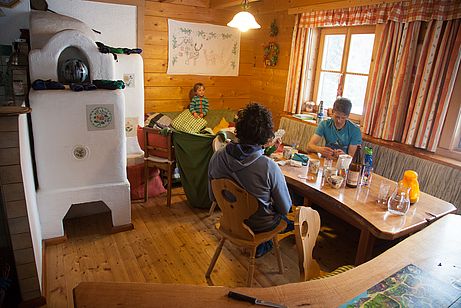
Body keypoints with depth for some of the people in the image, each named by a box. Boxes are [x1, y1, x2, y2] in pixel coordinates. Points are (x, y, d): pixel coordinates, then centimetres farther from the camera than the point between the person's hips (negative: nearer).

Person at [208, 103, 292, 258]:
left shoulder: (217, 157, -21)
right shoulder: (269, 167, -34)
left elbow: (213, 197, -4)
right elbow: (285, 208, -18)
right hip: (260, 225, -4)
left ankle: (261, 243, 33)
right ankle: (262, 244, 36)